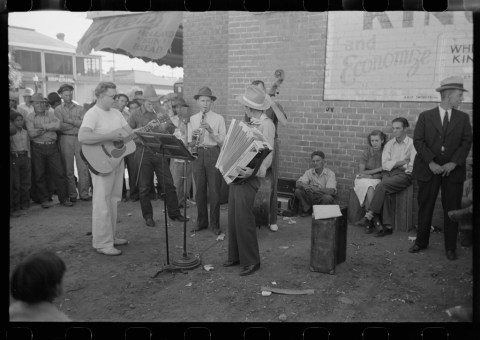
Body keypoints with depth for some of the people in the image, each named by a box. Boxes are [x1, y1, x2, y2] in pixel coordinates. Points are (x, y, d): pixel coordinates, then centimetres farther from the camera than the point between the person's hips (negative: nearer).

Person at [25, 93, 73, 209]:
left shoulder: (50, 115, 10)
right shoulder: (30, 117, 4)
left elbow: (58, 124, -10)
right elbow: (31, 133, -10)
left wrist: (43, 126, -13)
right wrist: (49, 128, -11)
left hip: (52, 147, 1)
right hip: (37, 148, -1)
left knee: (59, 173, -1)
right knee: (40, 175, 4)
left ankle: (64, 198, 7)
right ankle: (44, 199, 17)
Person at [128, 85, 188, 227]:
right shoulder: (135, 114, 1)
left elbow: (172, 130, 8)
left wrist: (166, 126, -14)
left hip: (159, 151, 2)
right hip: (143, 152, -2)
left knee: (168, 183, 4)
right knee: (145, 186, 4)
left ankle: (174, 213, 16)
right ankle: (148, 216, 18)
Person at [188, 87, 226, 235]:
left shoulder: (219, 118, 2)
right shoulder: (192, 119, 11)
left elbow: (223, 141, -5)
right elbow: (190, 143, 9)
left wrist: (211, 131, -19)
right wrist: (193, 136, -13)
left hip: (213, 153, -3)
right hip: (198, 154, 3)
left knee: (214, 190, 0)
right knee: (199, 190, 8)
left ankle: (214, 224, 12)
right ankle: (201, 221, 22)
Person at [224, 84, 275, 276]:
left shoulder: (266, 124, -12)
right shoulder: (251, 124, 15)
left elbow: (268, 154, -20)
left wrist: (252, 171, -34)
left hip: (248, 177, -9)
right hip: (235, 174, 9)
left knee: (244, 219, -5)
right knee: (233, 217, 13)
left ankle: (251, 261, 8)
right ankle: (235, 256, 25)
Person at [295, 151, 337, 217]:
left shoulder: (330, 173, -13)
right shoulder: (309, 172, -2)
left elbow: (331, 191, -26)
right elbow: (298, 184, -11)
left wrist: (316, 189, -41)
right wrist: (304, 186, -35)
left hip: (323, 199, -3)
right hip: (311, 197, 3)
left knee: (327, 197, -36)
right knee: (298, 191, -19)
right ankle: (306, 209, 3)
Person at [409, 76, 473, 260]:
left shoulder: (463, 118, 8)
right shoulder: (425, 116, 3)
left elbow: (466, 142, 1)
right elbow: (418, 141, -4)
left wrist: (453, 163, -12)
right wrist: (431, 163, -14)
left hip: (453, 170, 1)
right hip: (428, 170, -1)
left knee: (452, 209, 4)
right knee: (425, 207, 7)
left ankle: (450, 248, 16)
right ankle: (421, 242, 22)